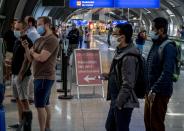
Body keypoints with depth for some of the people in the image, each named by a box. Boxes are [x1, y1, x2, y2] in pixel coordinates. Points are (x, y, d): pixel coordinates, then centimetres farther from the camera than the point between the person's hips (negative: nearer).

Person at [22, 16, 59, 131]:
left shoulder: (51, 40, -15)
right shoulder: (39, 40, 15)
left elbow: (42, 58, -24)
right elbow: (31, 58, 12)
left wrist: (33, 52, -5)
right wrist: (26, 48, -6)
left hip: (45, 77, -10)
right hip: (41, 77, 10)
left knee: (40, 105, -9)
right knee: (45, 104, 15)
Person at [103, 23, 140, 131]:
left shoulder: (128, 57, -24)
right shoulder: (121, 51, 6)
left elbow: (127, 85, -24)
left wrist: (118, 104, -20)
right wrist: (109, 76, 4)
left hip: (123, 103, -10)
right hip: (116, 100, 10)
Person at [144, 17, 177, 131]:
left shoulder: (169, 48, -18)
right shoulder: (156, 45, 11)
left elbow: (167, 73, -26)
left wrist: (154, 90, -27)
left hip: (160, 93, -9)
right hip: (150, 91, 9)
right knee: (148, 121, 19)